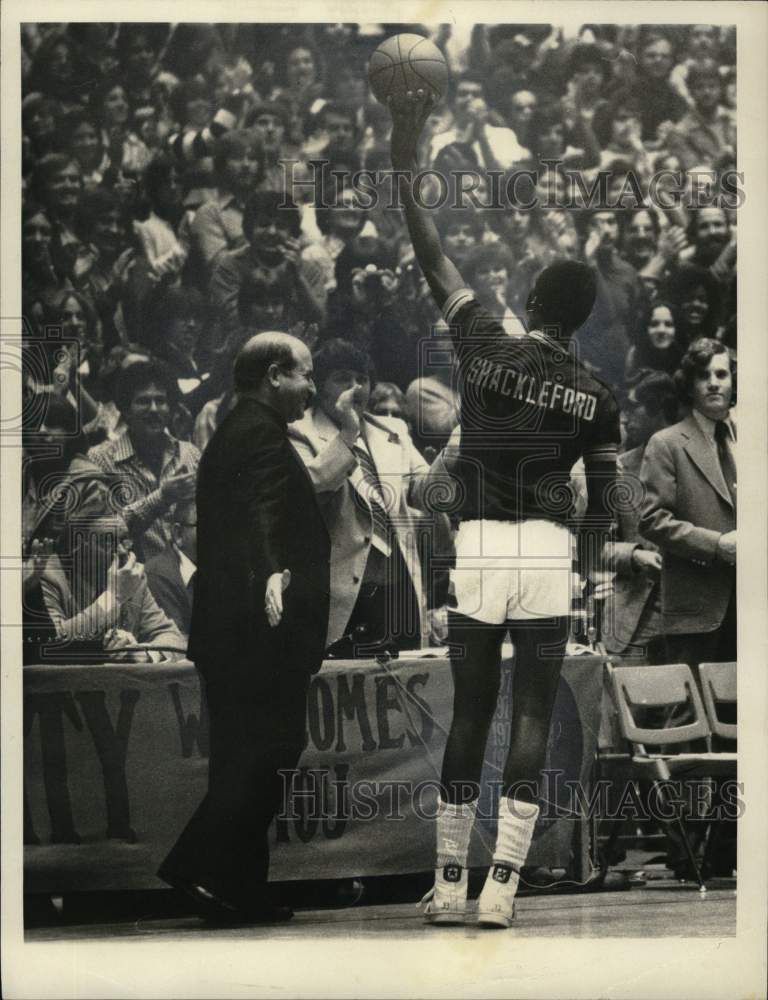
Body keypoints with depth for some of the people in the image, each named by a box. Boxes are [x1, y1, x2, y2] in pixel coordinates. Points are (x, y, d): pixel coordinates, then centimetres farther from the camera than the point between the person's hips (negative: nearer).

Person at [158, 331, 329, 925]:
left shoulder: (230, 435, 22)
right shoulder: (263, 433, -11)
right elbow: (264, 516, -26)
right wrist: (274, 574, -39)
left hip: (227, 630, 11)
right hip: (262, 631, -11)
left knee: (242, 759, 11)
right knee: (268, 752, -9)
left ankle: (240, 892, 14)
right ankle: (199, 865, -13)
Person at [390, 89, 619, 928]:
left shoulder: (484, 348, 0)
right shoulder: (595, 397, 2)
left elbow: (432, 260, 7)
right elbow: (602, 500, 6)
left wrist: (403, 165, 13)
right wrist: (589, 562, 21)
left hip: (477, 551, 1)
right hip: (548, 557, -1)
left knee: (468, 717, 8)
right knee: (531, 720, 2)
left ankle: (447, 885, 11)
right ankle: (500, 889, -1)